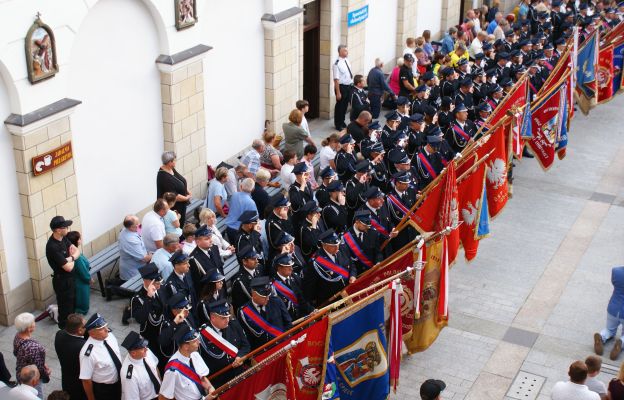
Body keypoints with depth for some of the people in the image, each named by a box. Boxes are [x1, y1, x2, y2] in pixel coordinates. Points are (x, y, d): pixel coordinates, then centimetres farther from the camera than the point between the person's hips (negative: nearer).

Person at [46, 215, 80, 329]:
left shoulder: (63, 238, -4)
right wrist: (72, 258, -7)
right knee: (65, 308, 6)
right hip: (62, 281, -9)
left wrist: (71, 258, -20)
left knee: (72, 303, 25)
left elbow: (77, 250, 1)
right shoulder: (53, 247, -31)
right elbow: (68, 267, -29)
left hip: (69, 278, 9)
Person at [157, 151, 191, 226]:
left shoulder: (171, 169, 0)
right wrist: (186, 198, -15)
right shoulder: (165, 177, -29)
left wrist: (187, 191, 2)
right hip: (173, 208, -9)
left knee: (181, 223, 20)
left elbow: (181, 181, 16)